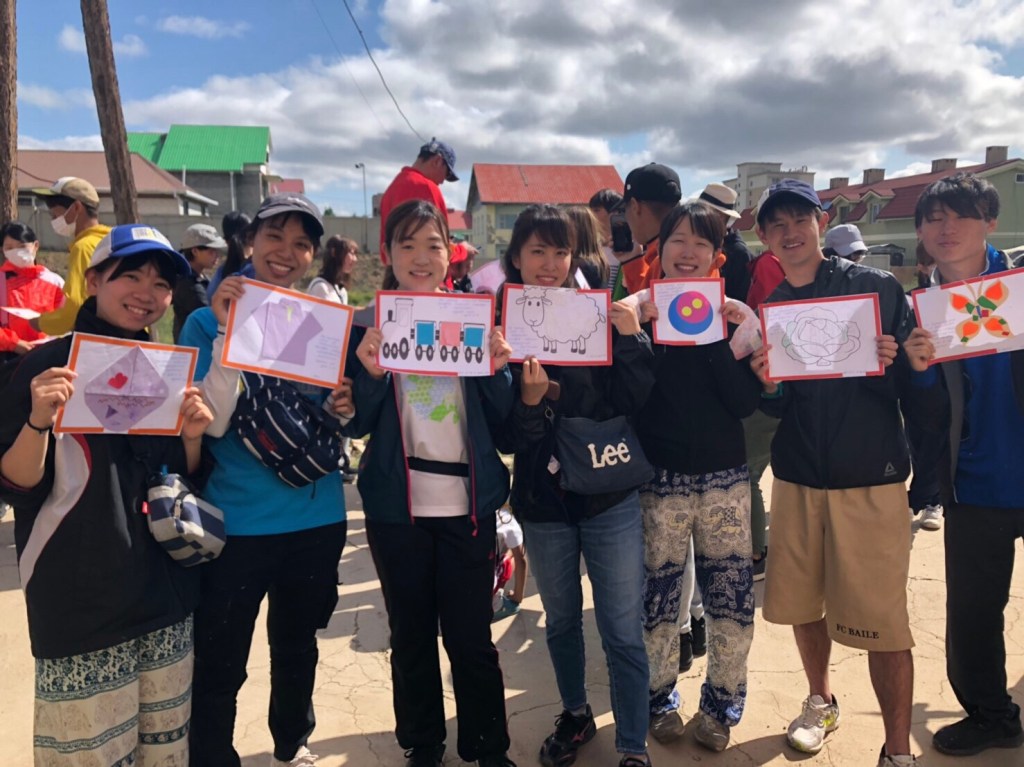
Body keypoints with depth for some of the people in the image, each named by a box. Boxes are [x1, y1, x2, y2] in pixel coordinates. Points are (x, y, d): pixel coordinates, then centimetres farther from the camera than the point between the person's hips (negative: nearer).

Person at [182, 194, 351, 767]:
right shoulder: (208, 320, -7)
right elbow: (211, 423, -20)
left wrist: (344, 407, -12)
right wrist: (230, 333, -27)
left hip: (317, 517, 4)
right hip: (237, 521, -3)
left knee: (298, 646, 23)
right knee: (219, 663, 6)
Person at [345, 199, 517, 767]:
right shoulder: (368, 326, 0)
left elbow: (500, 420, 2)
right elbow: (356, 425, -2)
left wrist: (496, 370, -16)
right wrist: (371, 374, -19)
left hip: (468, 503, 0)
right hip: (396, 507, 0)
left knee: (471, 635, 7)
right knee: (411, 635, 14)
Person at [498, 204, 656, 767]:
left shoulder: (598, 316, -6)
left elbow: (636, 405, -10)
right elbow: (505, 439, -9)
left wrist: (632, 339, -23)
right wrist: (529, 400, -28)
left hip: (611, 497, -1)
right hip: (542, 504, 1)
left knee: (623, 633, 6)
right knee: (561, 622, 21)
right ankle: (575, 715, 44)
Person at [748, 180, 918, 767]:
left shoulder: (879, 288, -3)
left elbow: (911, 384, -3)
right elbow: (774, 407, 6)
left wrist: (889, 366, -23)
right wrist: (767, 386, -15)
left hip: (871, 480, -3)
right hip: (797, 477, 4)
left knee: (883, 622, -2)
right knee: (802, 602, 15)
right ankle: (821, 701, 39)